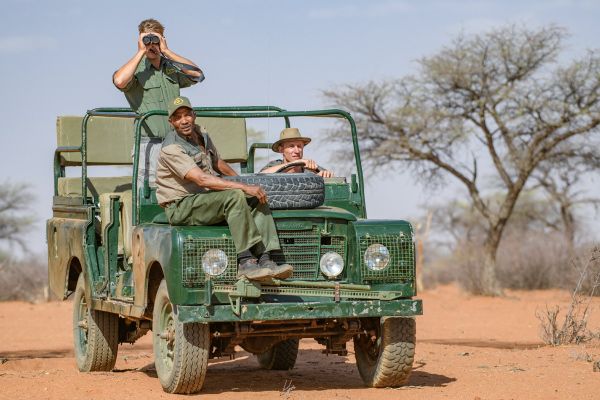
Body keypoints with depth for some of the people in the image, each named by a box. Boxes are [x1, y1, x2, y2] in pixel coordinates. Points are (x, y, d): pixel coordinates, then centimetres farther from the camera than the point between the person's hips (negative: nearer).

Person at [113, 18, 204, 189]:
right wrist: (141, 52, -11)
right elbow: (120, 81, -21)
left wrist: (167, 51, -4)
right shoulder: (136, 69, 2)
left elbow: (197, 74, -3)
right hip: (149, 143, -4)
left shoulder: (172, 68, 15)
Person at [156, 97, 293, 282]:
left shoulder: (202, 137, 11)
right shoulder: (171, 149, -17)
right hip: (181, 207, -8)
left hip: (206, 199, 8)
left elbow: (219, 164, 30)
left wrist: (244, 182, 29)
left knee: (257, 200, -11)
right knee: (235, 197, -30)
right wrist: (244, 187, -29)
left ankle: (264, 260, -24)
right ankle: (245, 262, -34)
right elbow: (202, 179, -27)